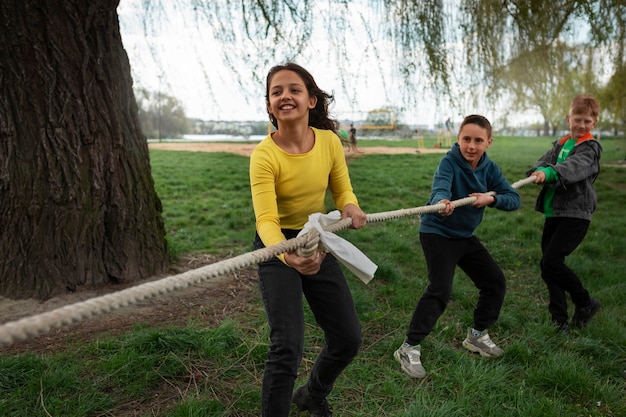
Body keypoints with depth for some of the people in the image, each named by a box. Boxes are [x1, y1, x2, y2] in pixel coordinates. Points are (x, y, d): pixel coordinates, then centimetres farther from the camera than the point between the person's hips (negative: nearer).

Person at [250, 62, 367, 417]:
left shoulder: (330, 142, -10)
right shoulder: (264, 155, -22)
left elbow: (343, 190, 2)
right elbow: (266, 220, -30)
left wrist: (351, 207, -22)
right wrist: (288, 255, -50)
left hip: (319, 243, 5)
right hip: (277, 247, -4)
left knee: (349, 338, 11)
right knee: (288, 347, -14)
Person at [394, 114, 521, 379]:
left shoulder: (489, 168, -1)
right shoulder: (449, 162, -19)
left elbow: (514, 199, -5)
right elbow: (440, 188, -39)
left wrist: (491, 198, -26)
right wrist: (442, 202, -63)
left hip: (465, 236, 7)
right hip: (437, 233, -7)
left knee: (495, 281, 10)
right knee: (440, 290, -19)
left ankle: (477, 335, 31)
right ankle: (409, 348, -7)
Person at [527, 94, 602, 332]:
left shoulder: (590, 148, -3)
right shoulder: (560, 144, 16)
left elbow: (575, 166, -25)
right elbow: (545, 161, -2)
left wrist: (549, 172, -43)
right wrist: (538, 171, -25)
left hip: (575, 214, -7)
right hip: (553, 213, 7)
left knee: (550, 263, -14)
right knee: (549, 266, 7)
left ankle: (585, 303, 11)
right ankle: (559, 320, 19)